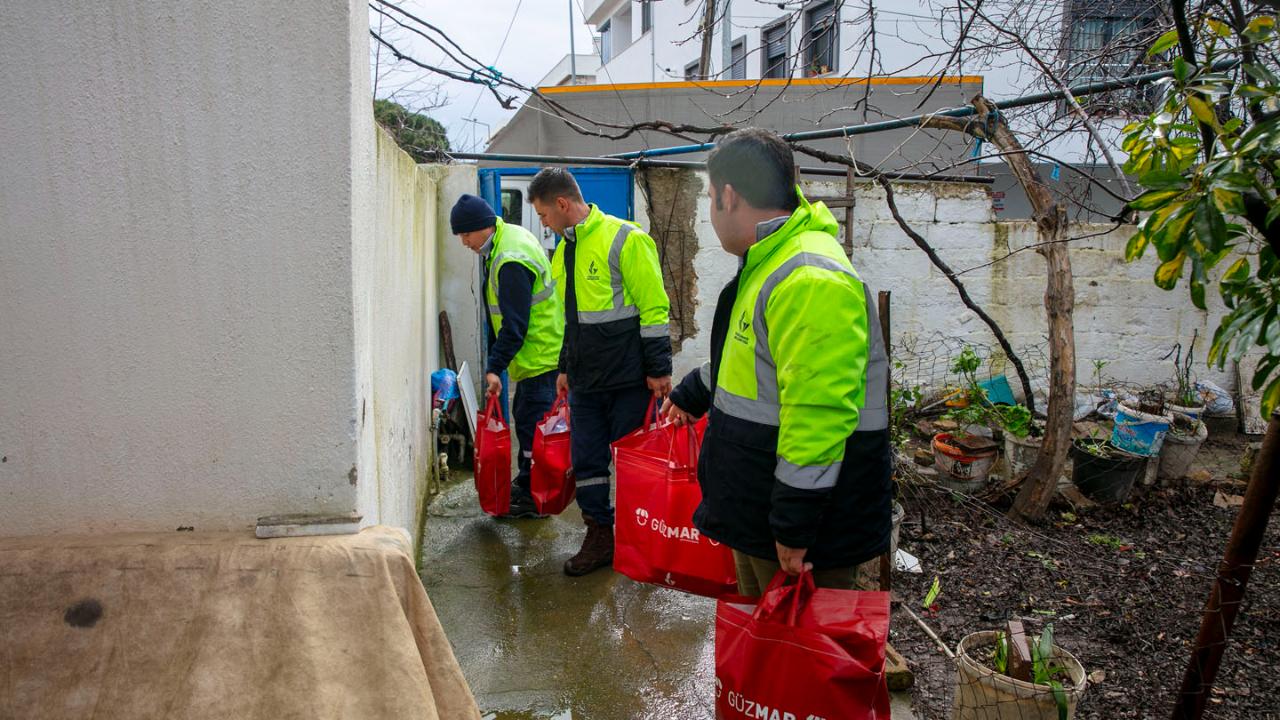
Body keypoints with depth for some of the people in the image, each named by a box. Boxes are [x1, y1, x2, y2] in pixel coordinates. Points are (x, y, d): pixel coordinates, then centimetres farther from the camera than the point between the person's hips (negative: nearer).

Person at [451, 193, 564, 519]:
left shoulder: (511, 261, -24)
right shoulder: (511, 235, 10)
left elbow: (514, 323, -25)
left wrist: (495, 366, -23)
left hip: (540, 356, -11)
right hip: (534, 355, 11)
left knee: (532, 423, -6)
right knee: (524, 417, 18)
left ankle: (534, 498, 2)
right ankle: (526, 484, 31)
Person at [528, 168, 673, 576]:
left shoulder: (624, 239, -12)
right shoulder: (564, 250, 13)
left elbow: (654, 308, -14)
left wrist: (658, 370, -14)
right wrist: (565, 367, 22)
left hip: (628, 379, -7)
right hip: (585, 382, 7)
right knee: (586, 461, 10)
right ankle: (599, 538, 24)